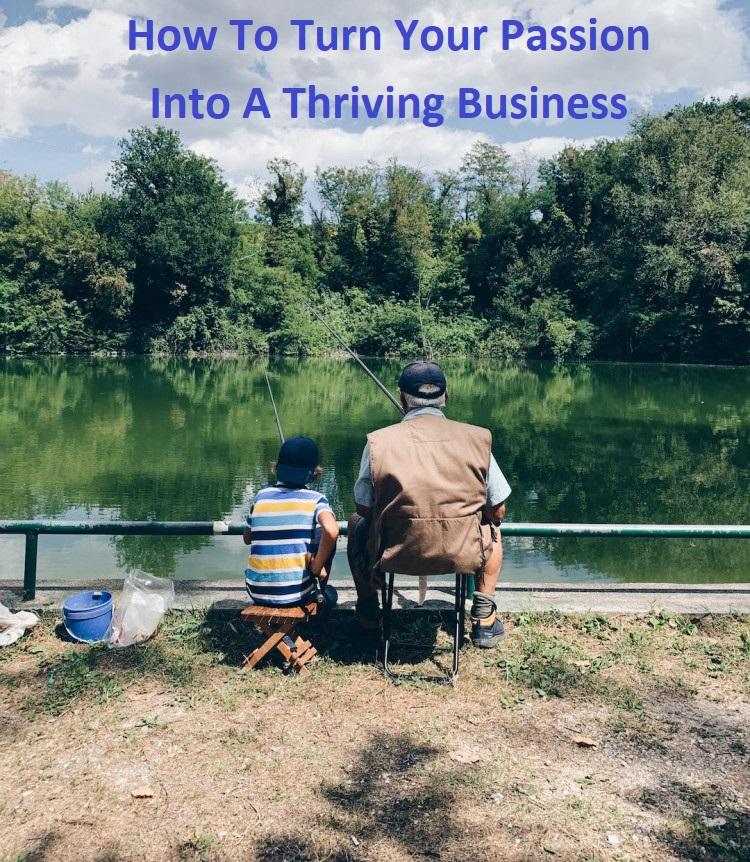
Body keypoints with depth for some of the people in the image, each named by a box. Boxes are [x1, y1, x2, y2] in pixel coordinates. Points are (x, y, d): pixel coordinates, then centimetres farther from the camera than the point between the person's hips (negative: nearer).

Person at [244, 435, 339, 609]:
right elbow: (331, 531, -26)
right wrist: (317, 567, -12)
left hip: (257, 593, 3)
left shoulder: (261, 496, 3)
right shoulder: (315, 499, -7)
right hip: (296, 594, -3)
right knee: (327, 539, 18)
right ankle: (324, 588, 31)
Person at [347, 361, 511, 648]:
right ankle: (484, 620, 30)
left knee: (357, 523, 32)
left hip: (393, 555, 0)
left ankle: (368, 614, 38)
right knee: (491, 529, 34)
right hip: (462, 556, 1)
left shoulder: (378, 441, -8)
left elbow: (363, 509, 1)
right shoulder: (476, 438, -5)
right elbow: (497, 511, 2)